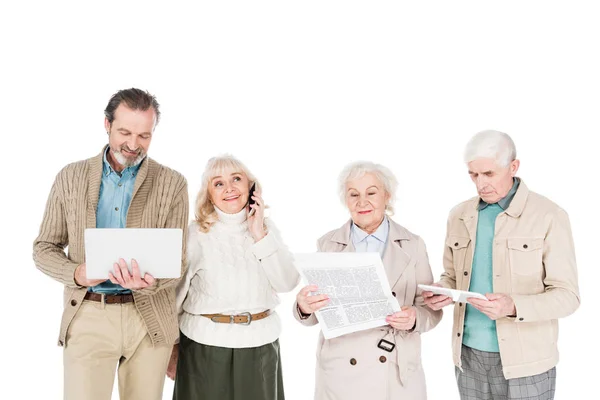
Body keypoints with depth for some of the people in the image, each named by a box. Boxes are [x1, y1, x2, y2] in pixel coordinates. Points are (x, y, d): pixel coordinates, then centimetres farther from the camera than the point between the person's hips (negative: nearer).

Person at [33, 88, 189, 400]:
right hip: (86, 317, 0)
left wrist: (147, 282, -25)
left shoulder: (172, 184, -2)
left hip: (149, 319, 0)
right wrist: (76, 273, -15)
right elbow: (44, 249, 6)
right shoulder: (71, 177, 3)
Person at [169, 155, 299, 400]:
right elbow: (174, 294, -2)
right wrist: (172, 347, 2)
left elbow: (287, 283, -7)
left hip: (260, 344, 3)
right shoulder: (195, 234, -7)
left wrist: (260, 235, -12)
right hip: (205, 345, -3)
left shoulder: (266, 227, 3)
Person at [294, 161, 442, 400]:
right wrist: (304, 308, -23)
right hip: (340, 372, 0)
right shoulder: (328, 244, -1)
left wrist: (414, 319, -21)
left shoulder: (412, 245, -1)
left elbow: (432, 310, 0)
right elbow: (316, 313, -1)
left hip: (398, 373, 0)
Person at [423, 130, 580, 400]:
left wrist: (513, 307, -27)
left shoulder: (549, 217, -11)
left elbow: (567, 295, -11)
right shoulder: (459, 216, 4)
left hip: (524, 360, -4)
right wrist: (440, 292, -10)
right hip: (469, 354, 4)